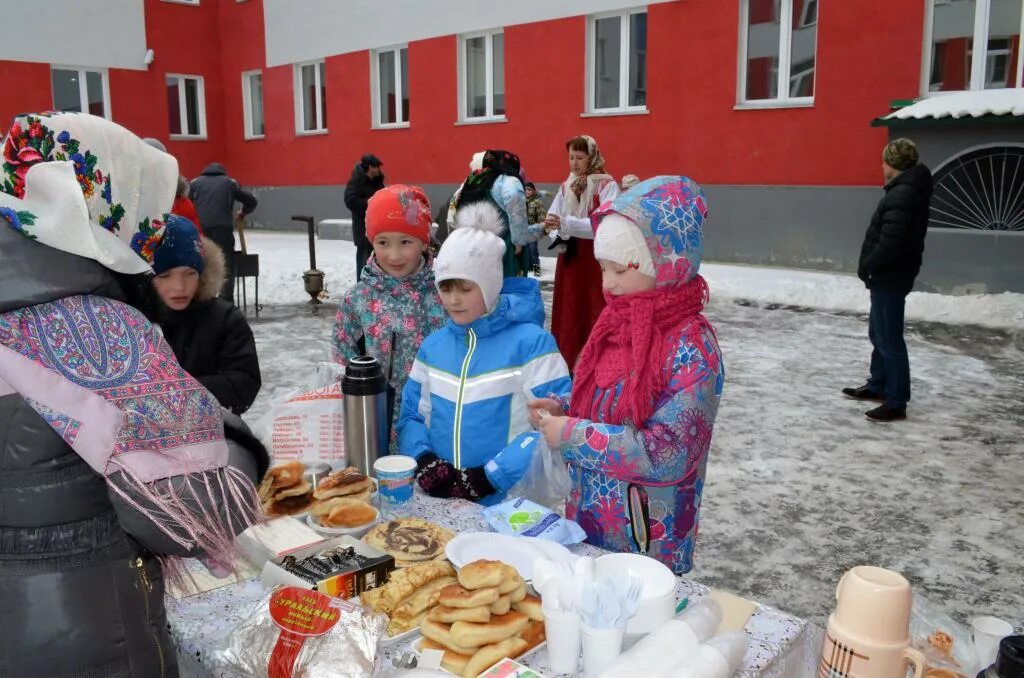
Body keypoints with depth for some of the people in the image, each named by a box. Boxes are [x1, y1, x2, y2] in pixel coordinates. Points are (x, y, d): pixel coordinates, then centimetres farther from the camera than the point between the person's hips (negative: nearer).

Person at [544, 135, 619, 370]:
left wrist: (566, 223, -25)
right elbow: (553, 219, 10)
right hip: (569, 258, 5)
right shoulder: (566, 186, 12)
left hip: (597, 260, -5)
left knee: (596, 314, -4)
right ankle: (568, 366, 16)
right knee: (568, 315, 7)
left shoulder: (607, 185, -6)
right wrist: (558, 234, -13)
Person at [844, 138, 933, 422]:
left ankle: (896, 402, 1)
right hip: (888, 275, 11)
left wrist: (867, 266, -13)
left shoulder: (902, 194, -20)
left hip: (890, 277, -11)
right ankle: (878, 386, 36)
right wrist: (870, 266, 12)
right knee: (878, 334, 22)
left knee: (889, 339, -5)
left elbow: (890, 242, -26)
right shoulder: (909, 190, 13)